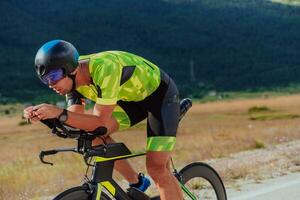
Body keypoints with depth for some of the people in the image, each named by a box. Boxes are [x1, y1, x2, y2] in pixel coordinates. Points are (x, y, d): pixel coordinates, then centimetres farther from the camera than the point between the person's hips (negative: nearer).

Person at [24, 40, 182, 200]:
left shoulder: (104, 68, -36)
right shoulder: (72, 78, -12)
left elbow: (101, 122, -36)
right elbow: (75, 121, -13)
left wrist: (59, 113, -44)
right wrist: (42, 115, -28)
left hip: (160, 93, -7)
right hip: (132, 97, 8)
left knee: (156, 167, -17)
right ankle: (137, 183, 6)